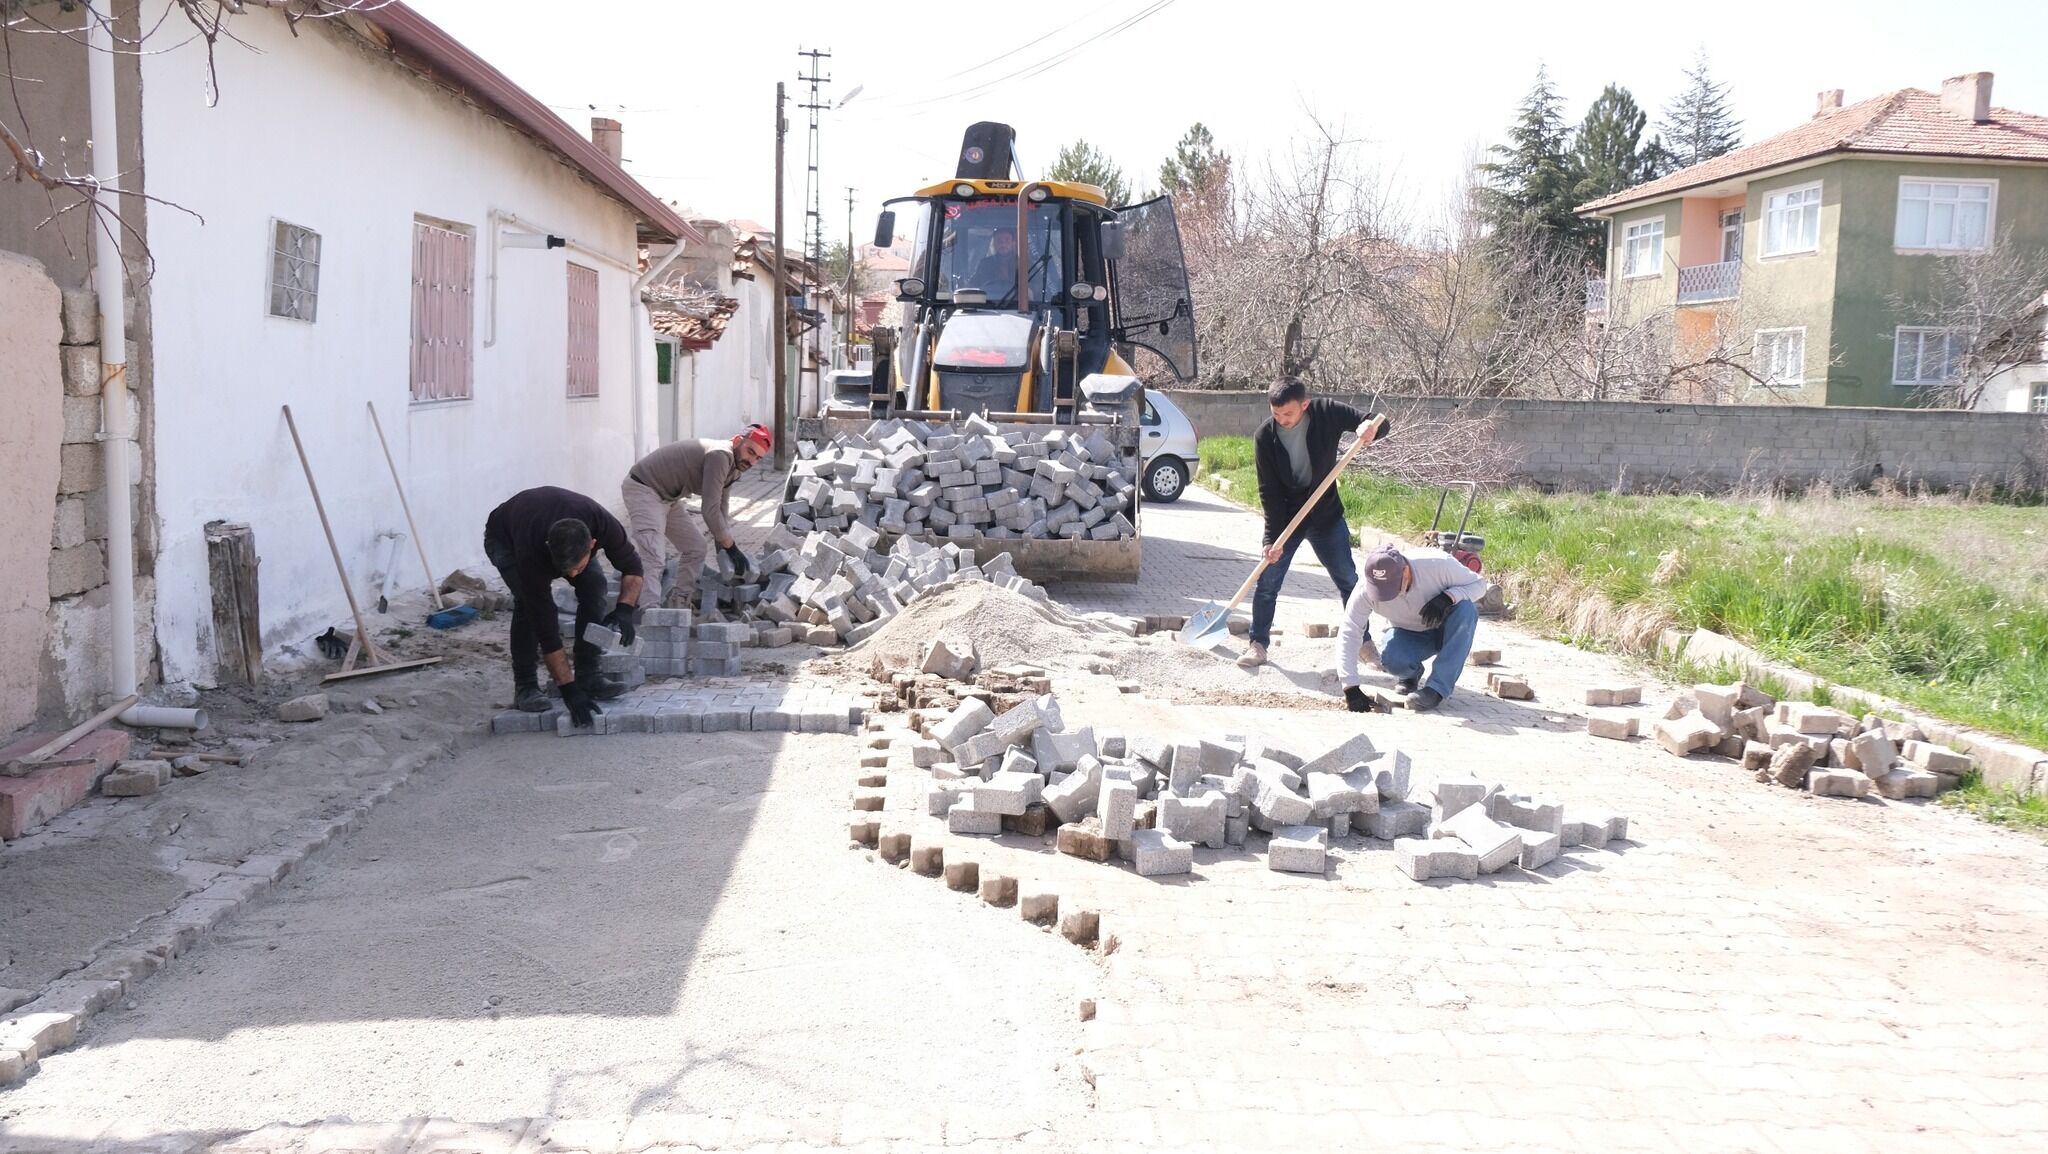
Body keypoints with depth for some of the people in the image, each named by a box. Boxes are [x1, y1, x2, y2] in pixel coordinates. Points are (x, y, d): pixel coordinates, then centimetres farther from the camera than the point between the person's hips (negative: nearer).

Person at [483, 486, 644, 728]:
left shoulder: (603, 525, -38)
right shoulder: (532, 554, -44)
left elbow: (632, 567, -18)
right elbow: (544, 623, -40)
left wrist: (624, 608, -37)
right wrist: (569, 690, -41)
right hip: (504, 538, -4)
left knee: (593, 584, -19)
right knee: (529, 601, -29)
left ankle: (587, 676, -10)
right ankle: (524, 686, -13)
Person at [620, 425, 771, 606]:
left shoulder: (734, 464, 6)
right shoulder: (720, 456, -25)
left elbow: (720, 510, 13)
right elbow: (710, 510, -28)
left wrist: (723, 547, 6)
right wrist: (731, 548, -21)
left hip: (667, 497, 11)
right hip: (642, 489, -11)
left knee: (695, 548, 14)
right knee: (652, 557, -24)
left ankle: (680, 603, 18)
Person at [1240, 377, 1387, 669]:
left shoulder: (1327, 412, -15)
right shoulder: (1265, 437, -15)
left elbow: (1382, 425, -9)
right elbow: (1269, 491, -14)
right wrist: (1273, 537, -19)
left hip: (1326, 515, 1)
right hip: (1284, 517, -1)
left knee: (1348, 580, 7)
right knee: (1267, 581, -4)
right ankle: (1258, 644, 10)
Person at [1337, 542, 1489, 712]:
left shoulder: (1438, 564, -31)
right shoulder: (1366, 590, -28)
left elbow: (1479, 584, -18)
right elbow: (1348, 634, -28)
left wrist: (1448, 597, -39)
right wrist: (1351, 688, -35)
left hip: (1448, 631, 0)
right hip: (1409, 635, 0)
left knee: (1465, 608, -34)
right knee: (1390, 658, -33)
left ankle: (1438, 688, -30)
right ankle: (1412, 673, 6)